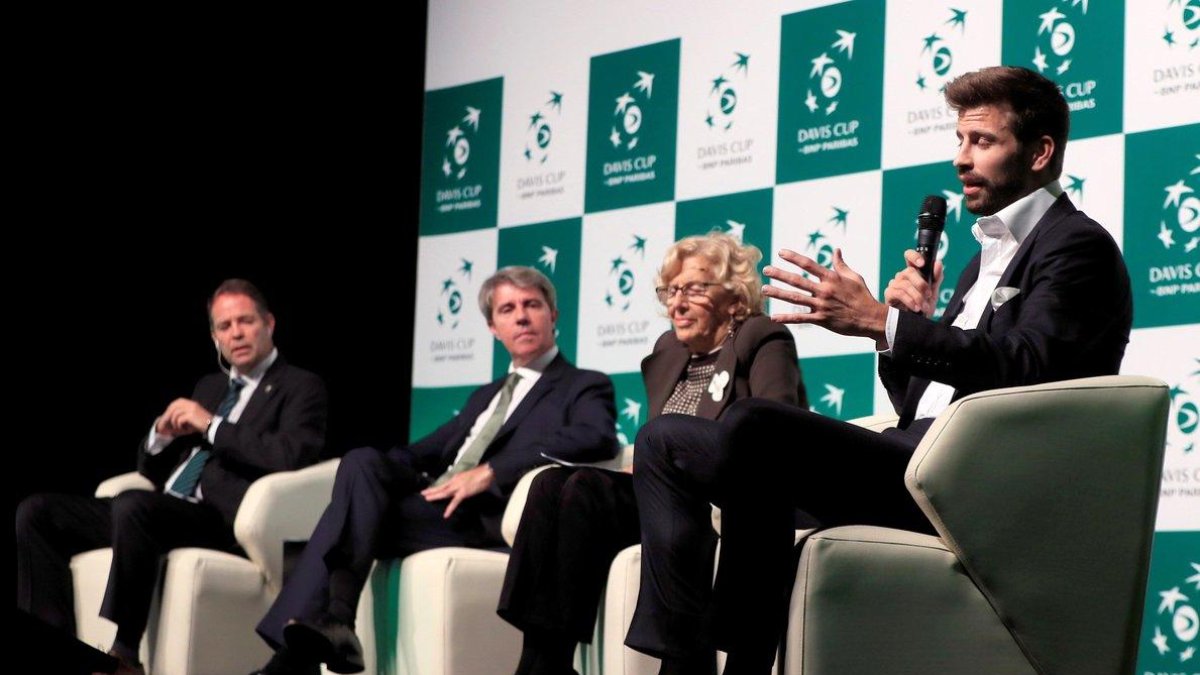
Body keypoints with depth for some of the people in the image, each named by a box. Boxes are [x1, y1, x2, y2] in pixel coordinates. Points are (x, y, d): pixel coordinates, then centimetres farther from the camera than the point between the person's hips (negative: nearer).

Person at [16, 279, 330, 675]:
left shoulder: (301, 387, 5)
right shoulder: (209, 386, 27)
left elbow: (291, 455, -16)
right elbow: (151, 472, 27)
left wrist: (212, 426, -10)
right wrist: (163, 433, 5)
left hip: (225, 522, -8)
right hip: (161, 512, 8)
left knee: (134, 504, -38)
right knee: (36, 512, -9)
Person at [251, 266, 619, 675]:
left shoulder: (584, 387, 10)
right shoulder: (486, 396, 34)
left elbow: (598, 438, -13)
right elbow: (427, 451, 27)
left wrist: (489, 472, -19)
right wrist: (377, 468, 1)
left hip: (486, 518, -6)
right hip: (438, 506, 6)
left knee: (358, 511, -25)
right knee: (363, 461, -23)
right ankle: (328, 620, -37)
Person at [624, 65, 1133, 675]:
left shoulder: (1079, 247, 0)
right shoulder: (990, 254, 28)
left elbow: (1024, 364, -20)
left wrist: (882, 322, -22)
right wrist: (905, 327, 3)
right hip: (915, 462, 10)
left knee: (752, 426, -30)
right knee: (663, 441, 2)